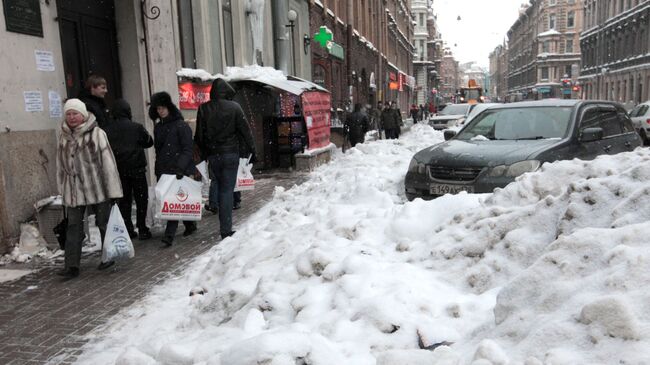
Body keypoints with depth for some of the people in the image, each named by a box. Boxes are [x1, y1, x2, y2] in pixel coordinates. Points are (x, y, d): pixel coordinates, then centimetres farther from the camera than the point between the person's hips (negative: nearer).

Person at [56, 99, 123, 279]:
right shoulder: (64, 137, 9)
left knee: (103, 223, 9)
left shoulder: (96, 134, -7)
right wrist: (62, 189, 13)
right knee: (73, 227, 2)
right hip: (73, 190, 4)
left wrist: (113, 190, -13)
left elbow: (108, 162, -10)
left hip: (96, 188, -4)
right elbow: (61, 166, 14)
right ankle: (72, 265, 5)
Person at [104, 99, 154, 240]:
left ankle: (128, 230, 10)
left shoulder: (107, 130, -2)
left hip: (118, 170, 3)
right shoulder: (137, 127, -8)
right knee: (141, 199, 6)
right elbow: (149, 142, 3)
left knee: (124, 200, 10)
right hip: (136, 168, -2)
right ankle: (142, 229, 4)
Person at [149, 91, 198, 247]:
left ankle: (169, 235, -11)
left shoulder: (181, 125, -6)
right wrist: (158, 169, 15)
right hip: (163, 170, 7)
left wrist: (180, 167, -23)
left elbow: (187, 150, -12)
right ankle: (190, 225, 29)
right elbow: (158, 149, 20)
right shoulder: (158, 127, 15)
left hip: (179, 170, -6)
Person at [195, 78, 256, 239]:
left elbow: (199, 134, 5)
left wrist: (203, 153, 14)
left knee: (221, 188, 17)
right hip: (230, 153, -3)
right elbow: (245, 130, -4)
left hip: (212, 155, 3)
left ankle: (225, 226, 21)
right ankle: (226, 229, -4)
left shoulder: (203, 109, 2)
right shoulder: (234, 107, -6)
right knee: (227, 190, -2)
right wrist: (252, 150, 3)